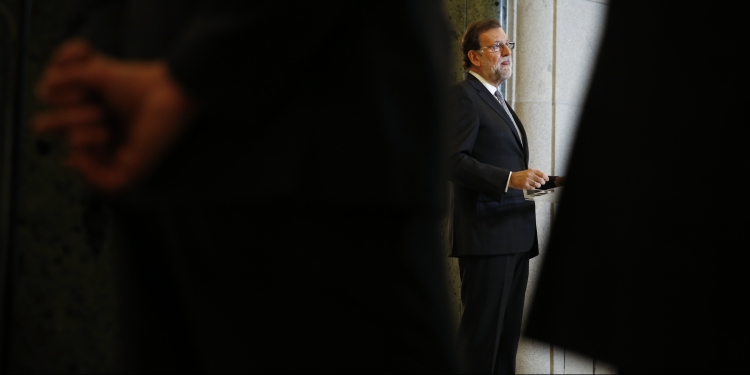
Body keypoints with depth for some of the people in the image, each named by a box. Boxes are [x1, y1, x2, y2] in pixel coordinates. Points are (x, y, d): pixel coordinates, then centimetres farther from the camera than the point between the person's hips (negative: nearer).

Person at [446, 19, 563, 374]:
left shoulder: (499, 102, 24)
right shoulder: (463, 95, -6)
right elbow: (453, 160, -18)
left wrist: (546, 181, 15)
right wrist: (510, 179, -25)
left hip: (515, 237, 9)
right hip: (486, 236, -9)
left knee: (508, 332, 10)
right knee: (482, 332, -7)